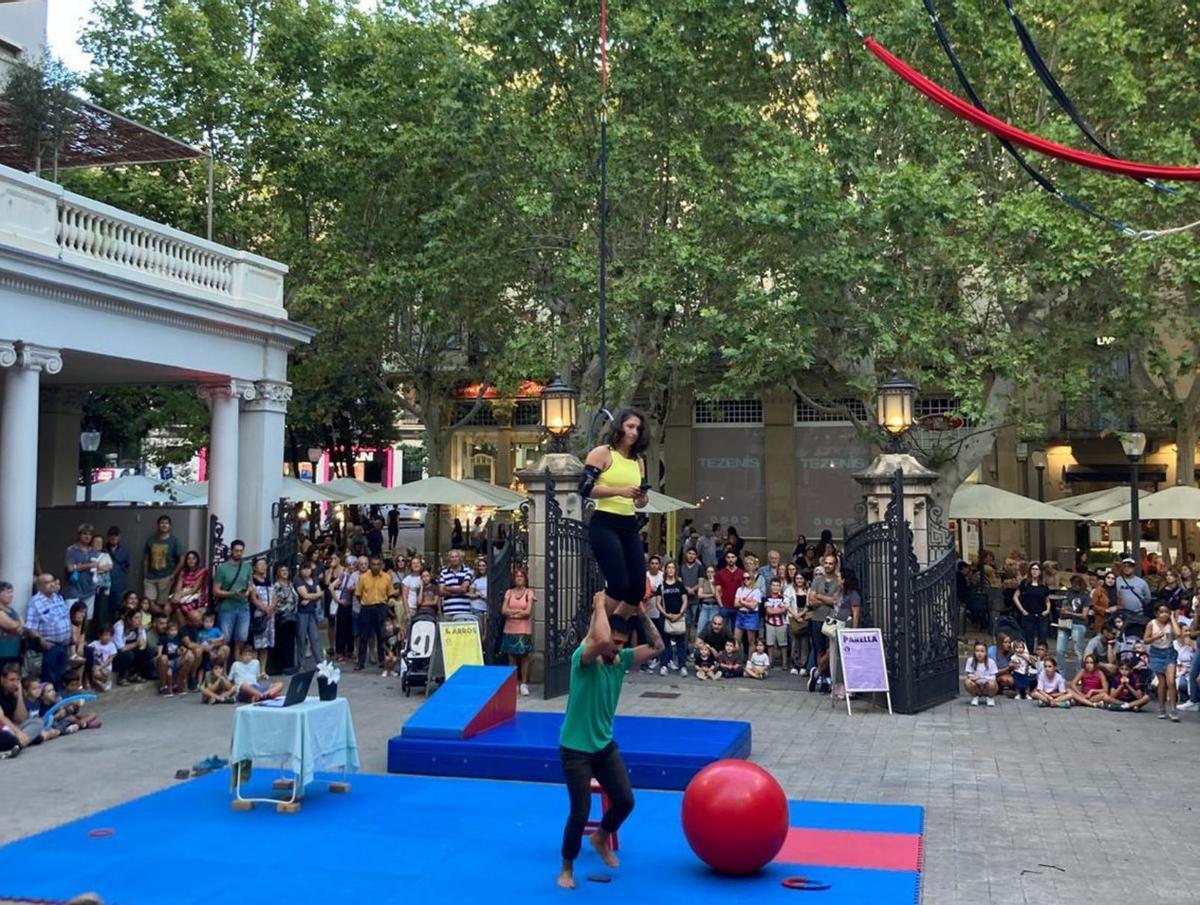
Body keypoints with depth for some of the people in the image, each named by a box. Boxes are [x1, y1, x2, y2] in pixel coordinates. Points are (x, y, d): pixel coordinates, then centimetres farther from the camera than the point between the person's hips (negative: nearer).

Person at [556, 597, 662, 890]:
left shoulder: (622, 659, -1)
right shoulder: (582, 659, -21)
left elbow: (657, 647, -3)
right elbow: (600, 641, -43)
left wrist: (640, 613, -9)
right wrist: (600, 606, -29)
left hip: (605, 745, 7)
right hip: (576, 749, -6)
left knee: (625, 801, 7)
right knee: (580, 812, -4)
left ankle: (600, 839, 37)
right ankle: (566, 868, 18)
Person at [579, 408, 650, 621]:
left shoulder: (638, 461, 16)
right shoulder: (602, 453, -3)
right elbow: (585, 488, -13)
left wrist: (642, 499, -3)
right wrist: (620, 491, -20)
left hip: (629, 526, 7)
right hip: (604, 525, -7)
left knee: (638, 588, 1)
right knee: (618, 585, -15)